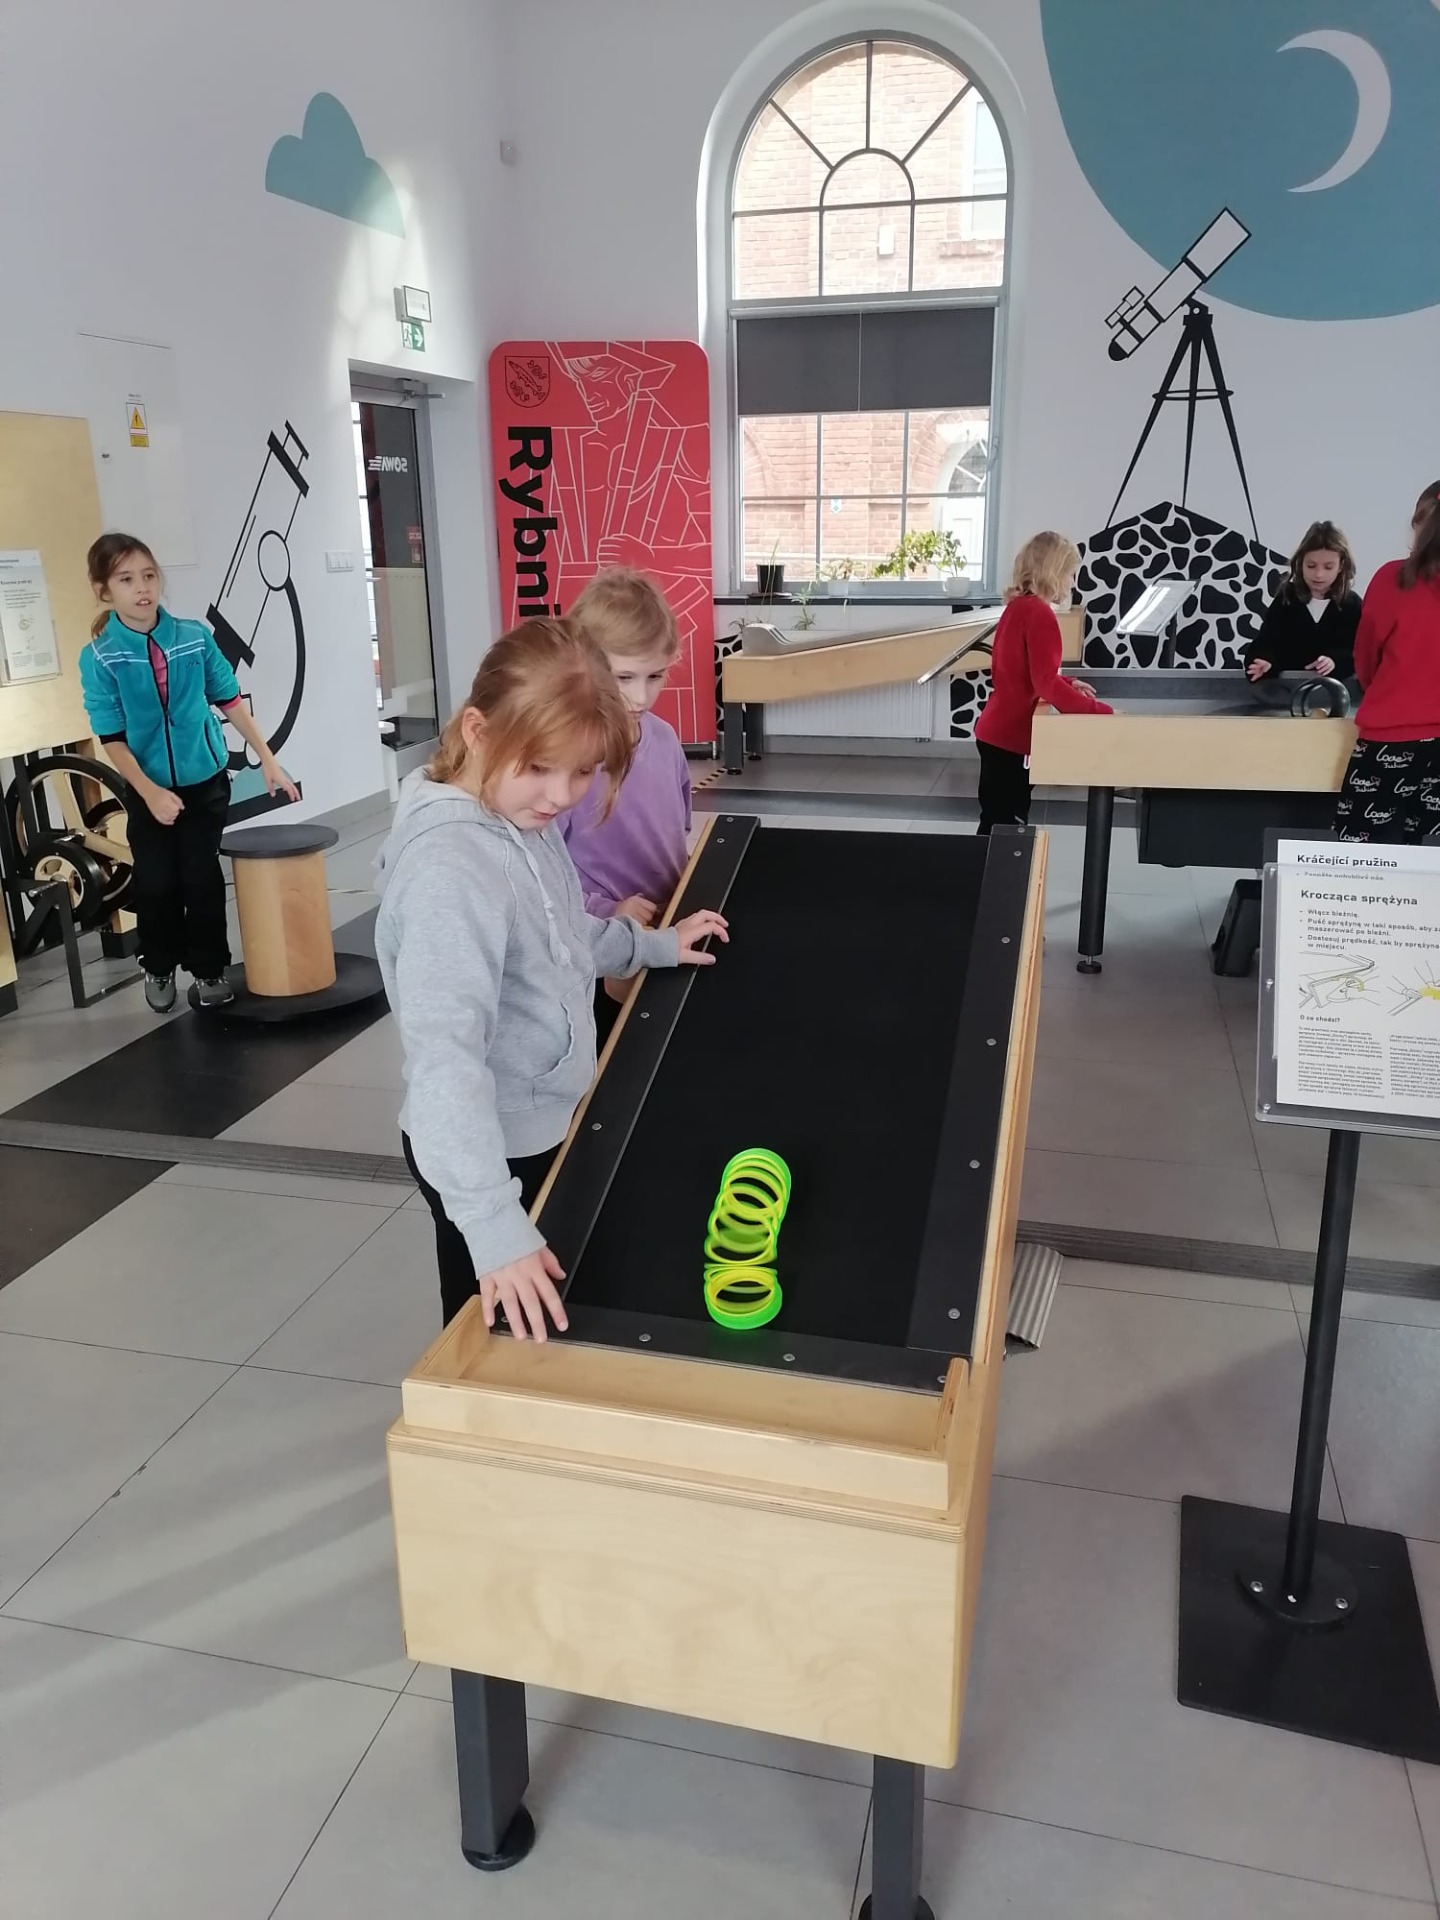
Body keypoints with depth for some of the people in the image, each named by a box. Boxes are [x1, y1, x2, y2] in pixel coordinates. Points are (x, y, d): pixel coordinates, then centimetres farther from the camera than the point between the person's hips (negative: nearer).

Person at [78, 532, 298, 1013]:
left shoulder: (195, 637, -8)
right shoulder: (99, 657, -13)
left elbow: (230, 700, 3)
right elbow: (111, 738, -12)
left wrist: (267, 758, 3)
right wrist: (150, 792, -20)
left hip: (206, 780, 1)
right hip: (148, 789, -1)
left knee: (203, 879, 4)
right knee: (157, 885, 5)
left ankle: (209, 969, 20)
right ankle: (159, 968, 27)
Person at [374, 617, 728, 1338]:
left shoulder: (523, 818, -1)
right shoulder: (450, 865, -31)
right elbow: (445, 1054, -38)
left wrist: (653, 945, 17)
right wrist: (494, 1222, -42)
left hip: (542, 1126, 9)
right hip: (491, 1154, -9)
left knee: (543, 1340, 27)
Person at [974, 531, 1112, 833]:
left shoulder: (1018, 606, 10)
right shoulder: (1039, 614, -18)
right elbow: (1047, 685, -26)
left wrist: (1068, 683, 15)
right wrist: (1103, 711, -25)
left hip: (999, 731, 9)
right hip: (1011, 736, -9)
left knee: (1001, 821, 17)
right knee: (1003, 824, -3)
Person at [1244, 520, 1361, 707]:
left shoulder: (1351, 603, 5)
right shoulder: (1285, 599, 4)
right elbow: (1266, 642, -4)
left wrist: (1336, 662, -26)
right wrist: (1264, 663, -29)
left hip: (1334, 680, 0)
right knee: (1262, 688, -31)